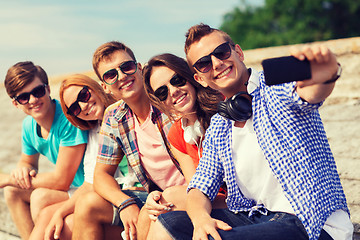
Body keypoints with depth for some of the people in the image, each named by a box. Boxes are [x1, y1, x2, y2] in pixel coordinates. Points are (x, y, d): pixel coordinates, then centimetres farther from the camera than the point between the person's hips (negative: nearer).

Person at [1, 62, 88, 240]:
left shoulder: (69, 118, -25)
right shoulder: (29, 125, 1)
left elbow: (61, 181, -25)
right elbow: (28, 161, 19)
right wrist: (24, 170, -8)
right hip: (72, 190, 9)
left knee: (41, 197, -26)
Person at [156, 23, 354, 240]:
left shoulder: (276, 87, -8)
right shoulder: (217, 128, 12)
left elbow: (308, 91, -32)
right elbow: (200, 188, 11)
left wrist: (325, 75, -58)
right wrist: (201, 218, -14)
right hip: (255, 217, 7)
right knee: (167, 222, -6)